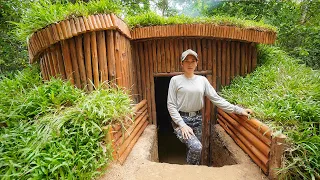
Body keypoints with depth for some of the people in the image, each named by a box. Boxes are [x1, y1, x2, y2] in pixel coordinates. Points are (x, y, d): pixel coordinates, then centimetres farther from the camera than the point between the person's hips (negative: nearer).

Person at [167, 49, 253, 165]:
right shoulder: (175, 80, -5)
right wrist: (182, 125, -16)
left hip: (197, 119, 4)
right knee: (196, 147, -22)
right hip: (181, 120, -3)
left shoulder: (202, 80, 5)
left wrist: (238, 110, -3)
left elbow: (216, 99, 4)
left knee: (194, 150, 10)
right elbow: (171, 105, -8)